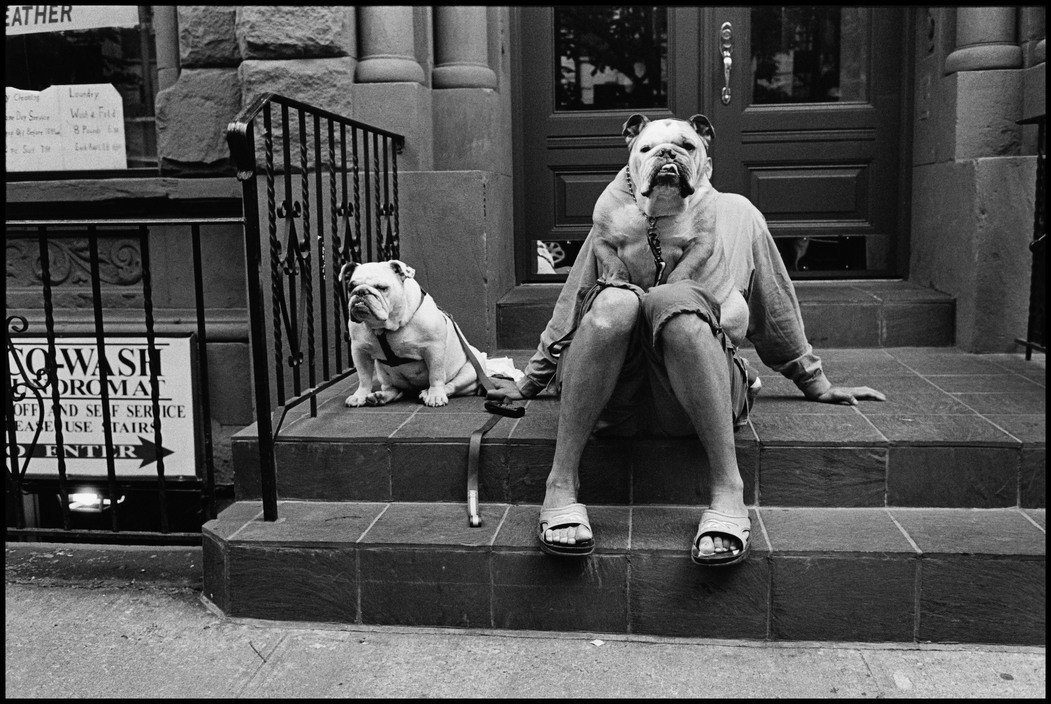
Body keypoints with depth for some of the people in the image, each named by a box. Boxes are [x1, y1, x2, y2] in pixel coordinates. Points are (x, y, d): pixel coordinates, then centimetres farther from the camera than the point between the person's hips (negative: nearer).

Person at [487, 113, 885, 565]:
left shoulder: (737, 216, 15)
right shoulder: (612, 223, 15)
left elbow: (776, 311, 23)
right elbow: (568, 311, 23)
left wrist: (817, 385, 28)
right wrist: (529, 383, 25)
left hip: (698, 399, -1)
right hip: (611, 399, 1)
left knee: (675, 299, -32)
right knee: (615, 300, -30)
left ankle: (727, 490, -32)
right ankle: (561, 485, -28)